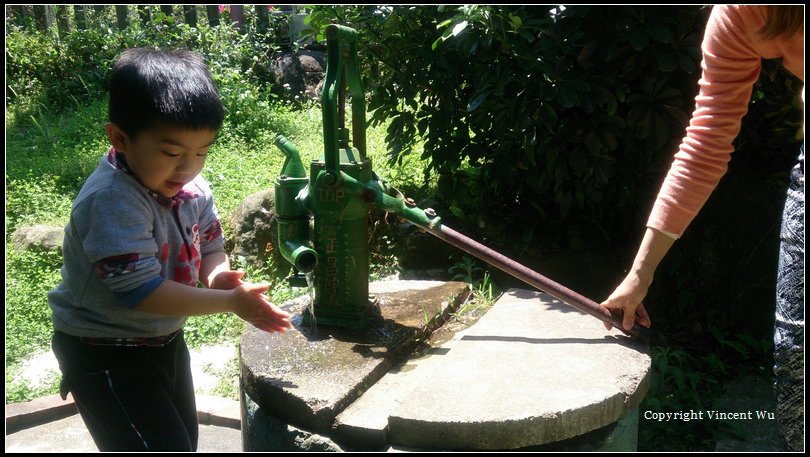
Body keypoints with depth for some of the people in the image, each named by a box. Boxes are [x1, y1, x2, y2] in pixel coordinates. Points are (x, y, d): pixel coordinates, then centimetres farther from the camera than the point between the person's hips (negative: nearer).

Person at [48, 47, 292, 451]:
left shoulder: (191, 189, -8)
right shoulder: (111, 201, -30)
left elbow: (209, 246, 2)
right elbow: (140, 290, -33)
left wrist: (217, 274, -22)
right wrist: (230, 301, -31)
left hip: (164, 338, 8)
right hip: (104, 354, -8)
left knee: (184, 438, 23)